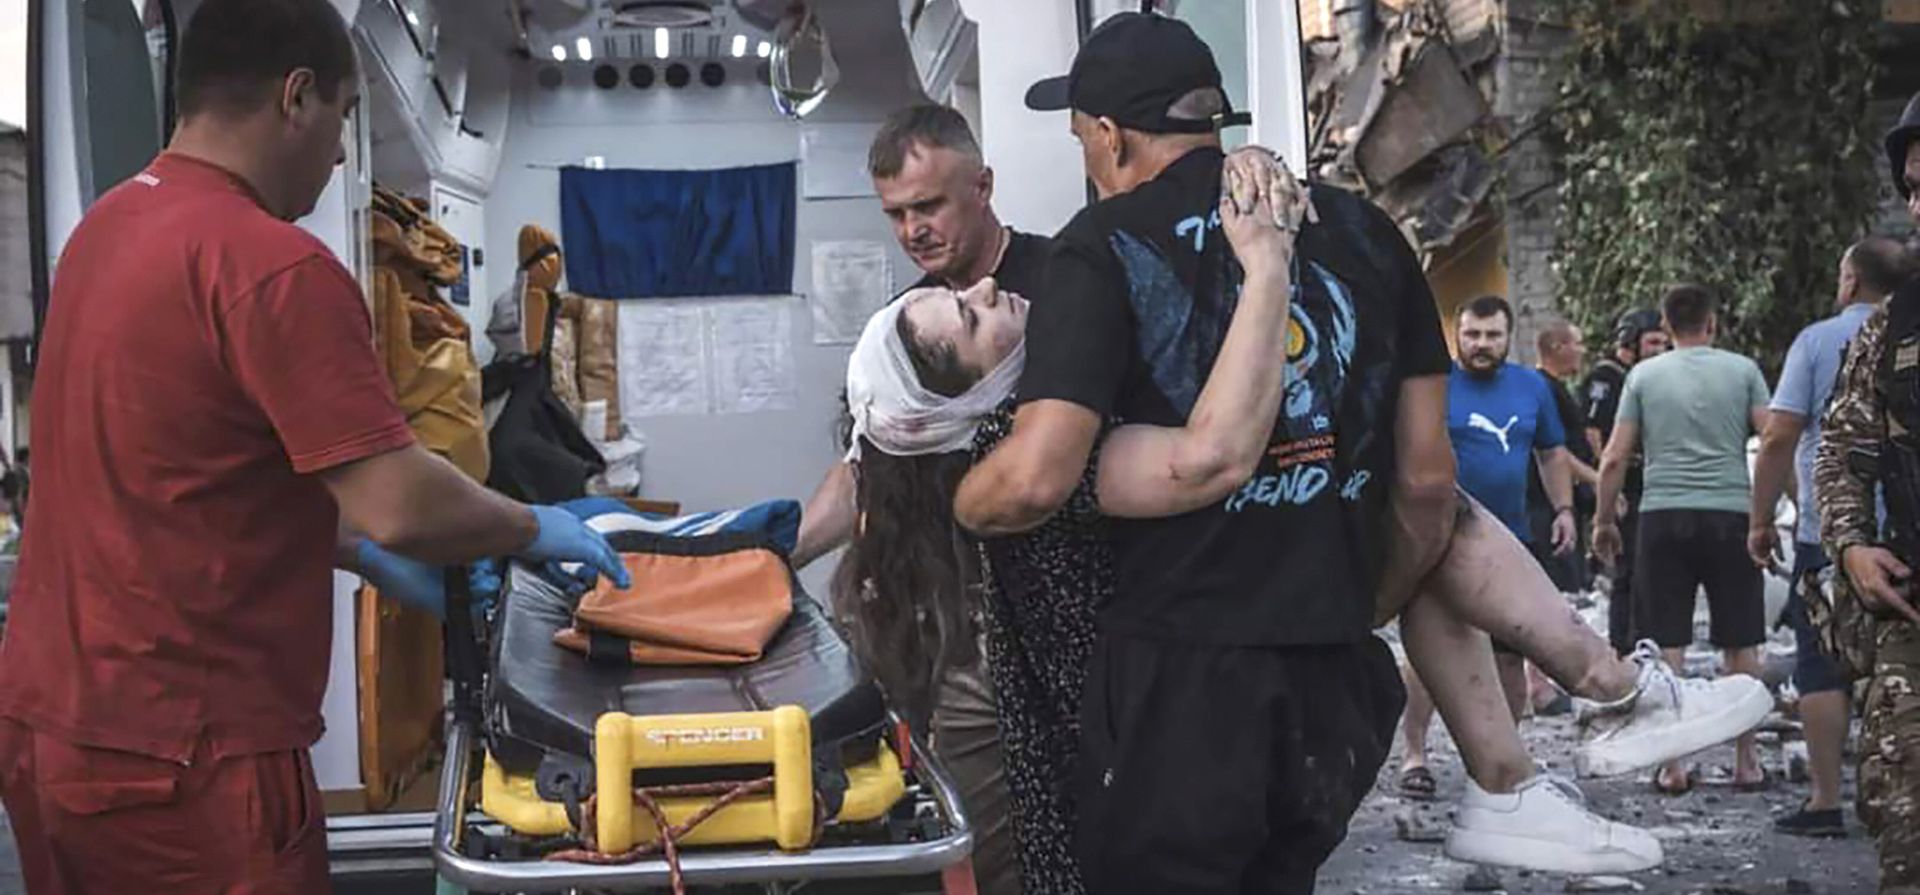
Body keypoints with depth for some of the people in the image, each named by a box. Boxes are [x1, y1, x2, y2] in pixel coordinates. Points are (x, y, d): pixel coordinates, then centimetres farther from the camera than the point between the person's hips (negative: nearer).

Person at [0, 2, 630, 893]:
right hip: (177, 753, -8)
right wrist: (535, 529, -4)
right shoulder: (271, 263, -20)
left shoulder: (107, 226, 9)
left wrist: (352, 550, 18)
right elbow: (399, 507, -23)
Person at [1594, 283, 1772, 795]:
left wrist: (1604, 520, 12)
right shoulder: (1743, 371, 5)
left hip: (1663, 517, 0)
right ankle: (1746, 762, 14)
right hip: (1730, 515, 0)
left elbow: (1615, 458, 3)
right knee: (1741, 646, 9)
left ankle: (1671, 766, 4)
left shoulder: (1644, 375, 6)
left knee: (1666, 646, 3)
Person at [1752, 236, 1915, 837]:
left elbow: (1778, 438, -9)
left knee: (1823, 667, 3)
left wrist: (1761, 520, -1)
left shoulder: (1818, 341, -4)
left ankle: (1825, 803, 3)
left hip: (1827, 533, -3)